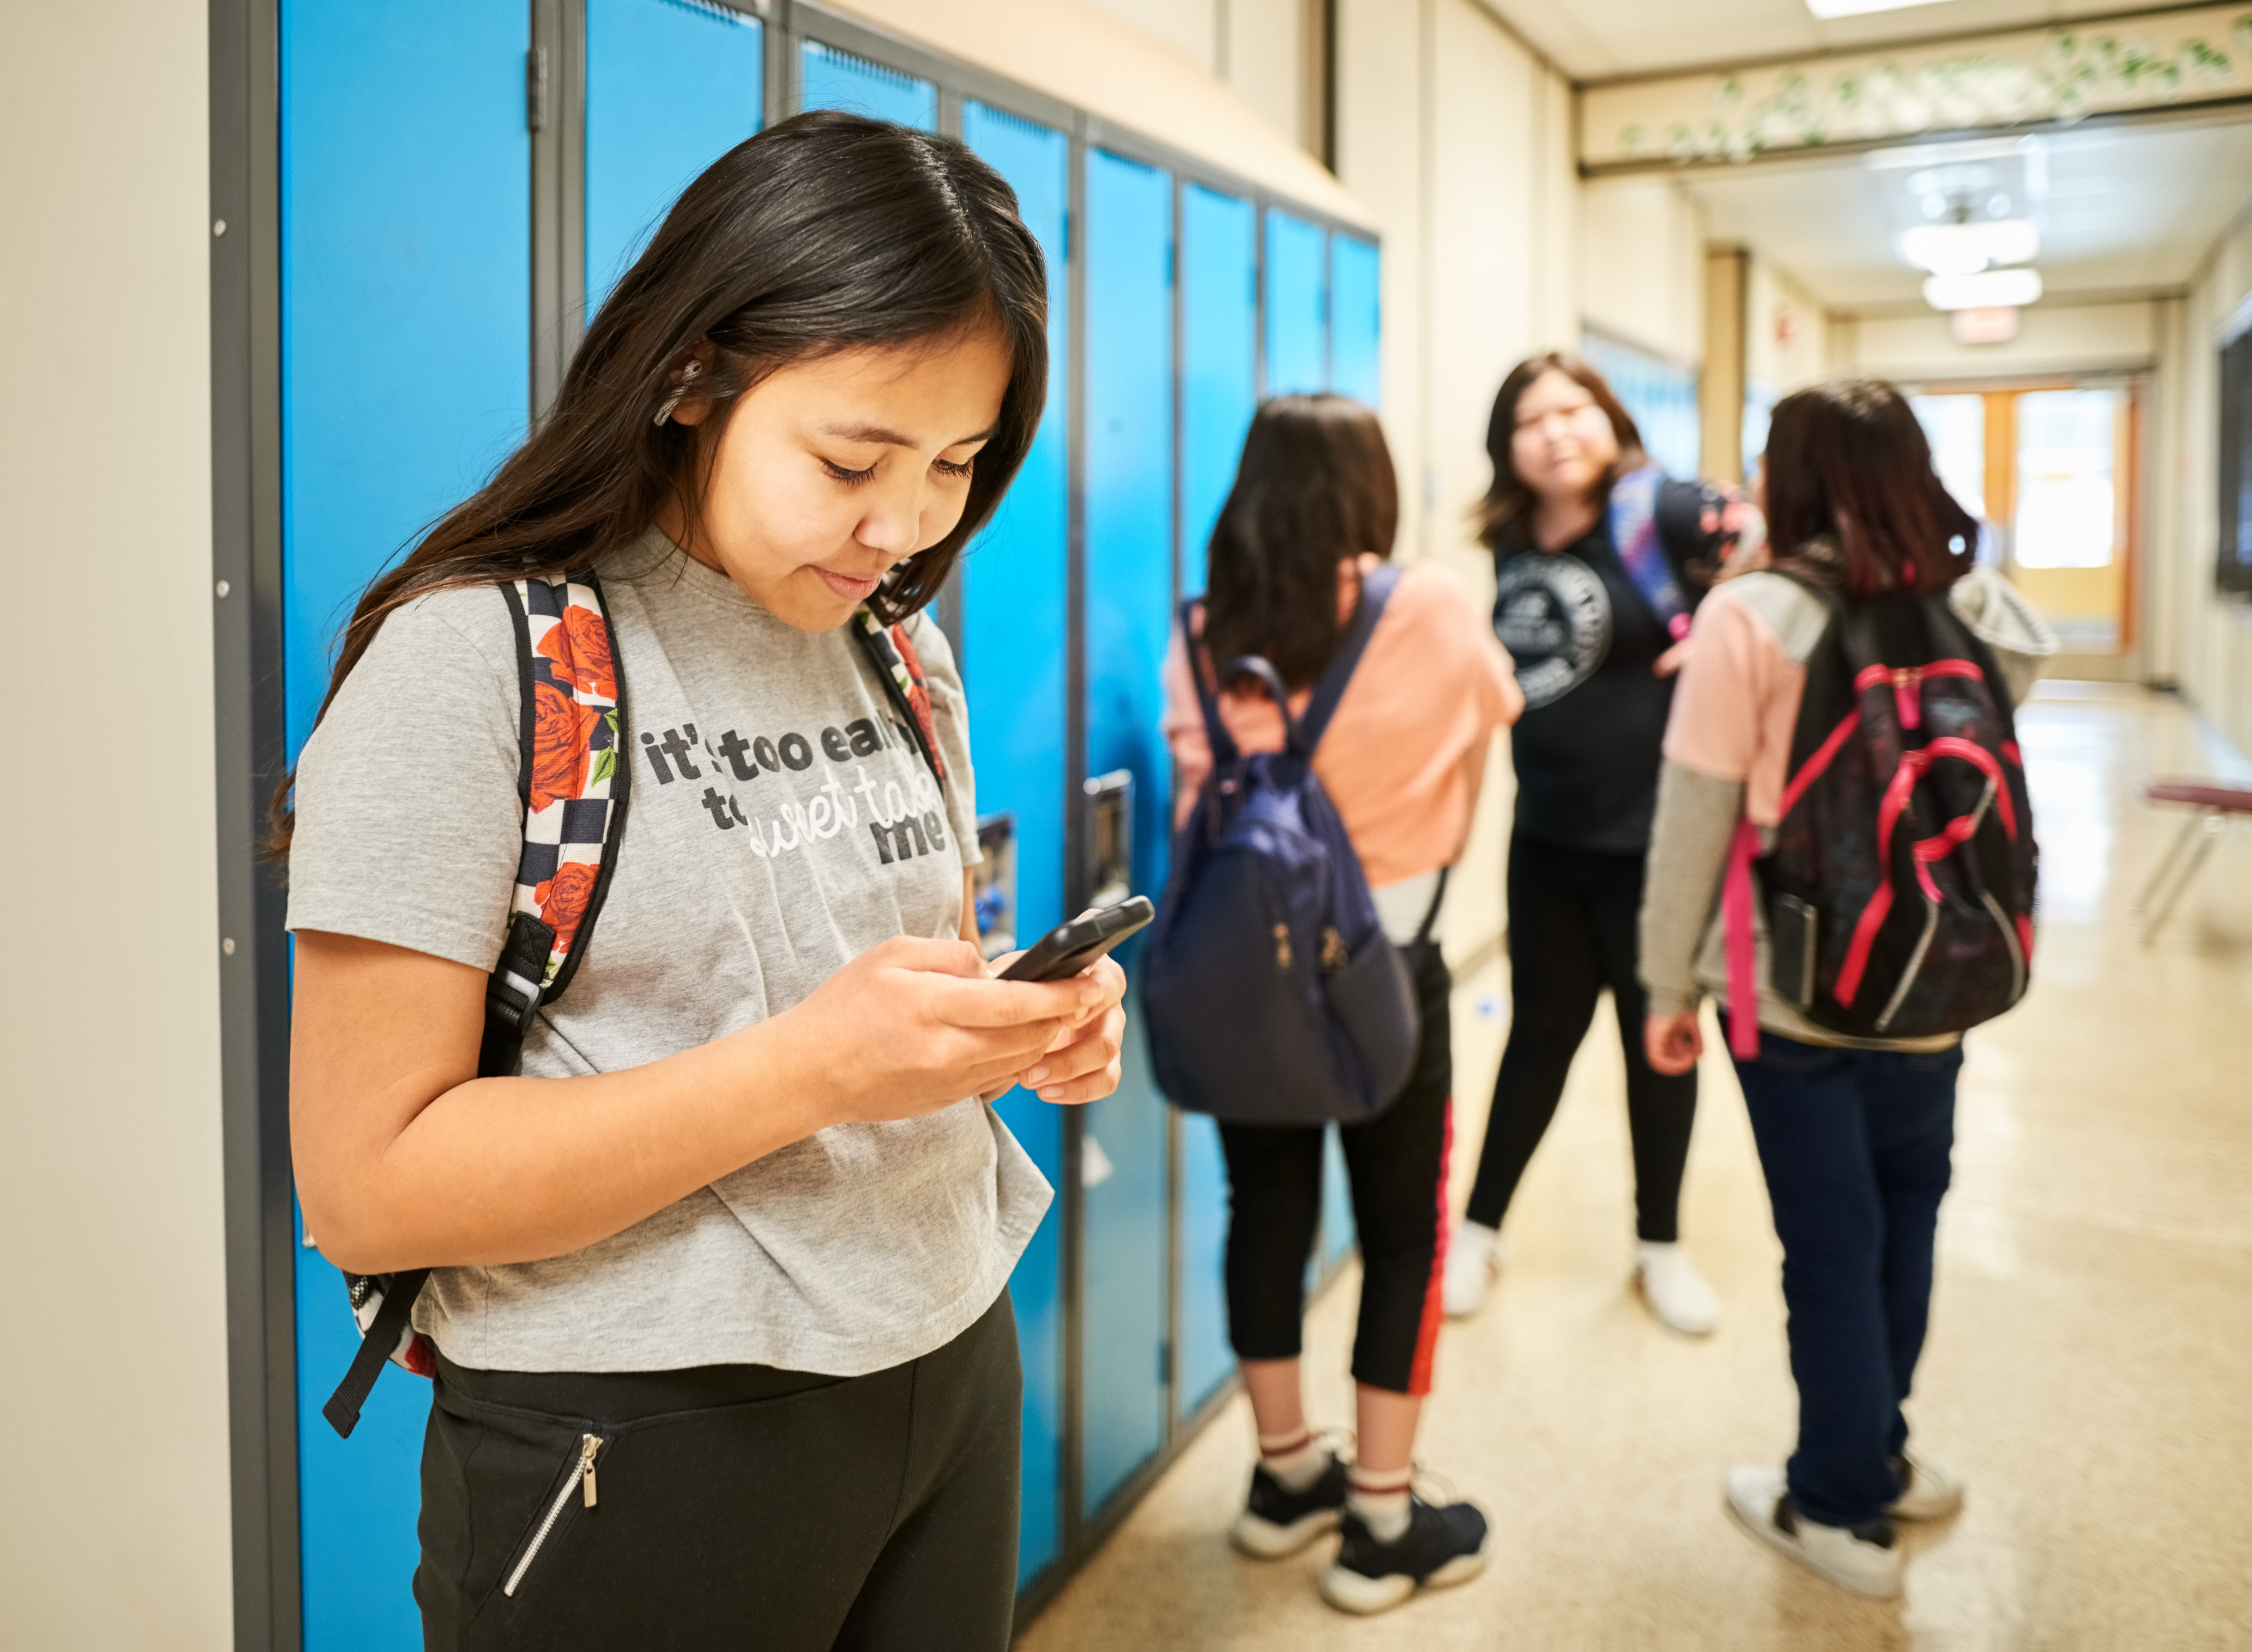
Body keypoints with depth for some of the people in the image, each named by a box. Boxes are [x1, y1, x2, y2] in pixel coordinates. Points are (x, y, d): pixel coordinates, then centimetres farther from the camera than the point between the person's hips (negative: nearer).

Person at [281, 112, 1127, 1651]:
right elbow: (368, 1187, -17)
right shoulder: (470, 661, -15)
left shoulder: (904, 658, 6)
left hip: (953, 1369, 6)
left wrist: (1024, 1026, -7)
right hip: (641, 1446, -6)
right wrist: (813, 1067, -28)